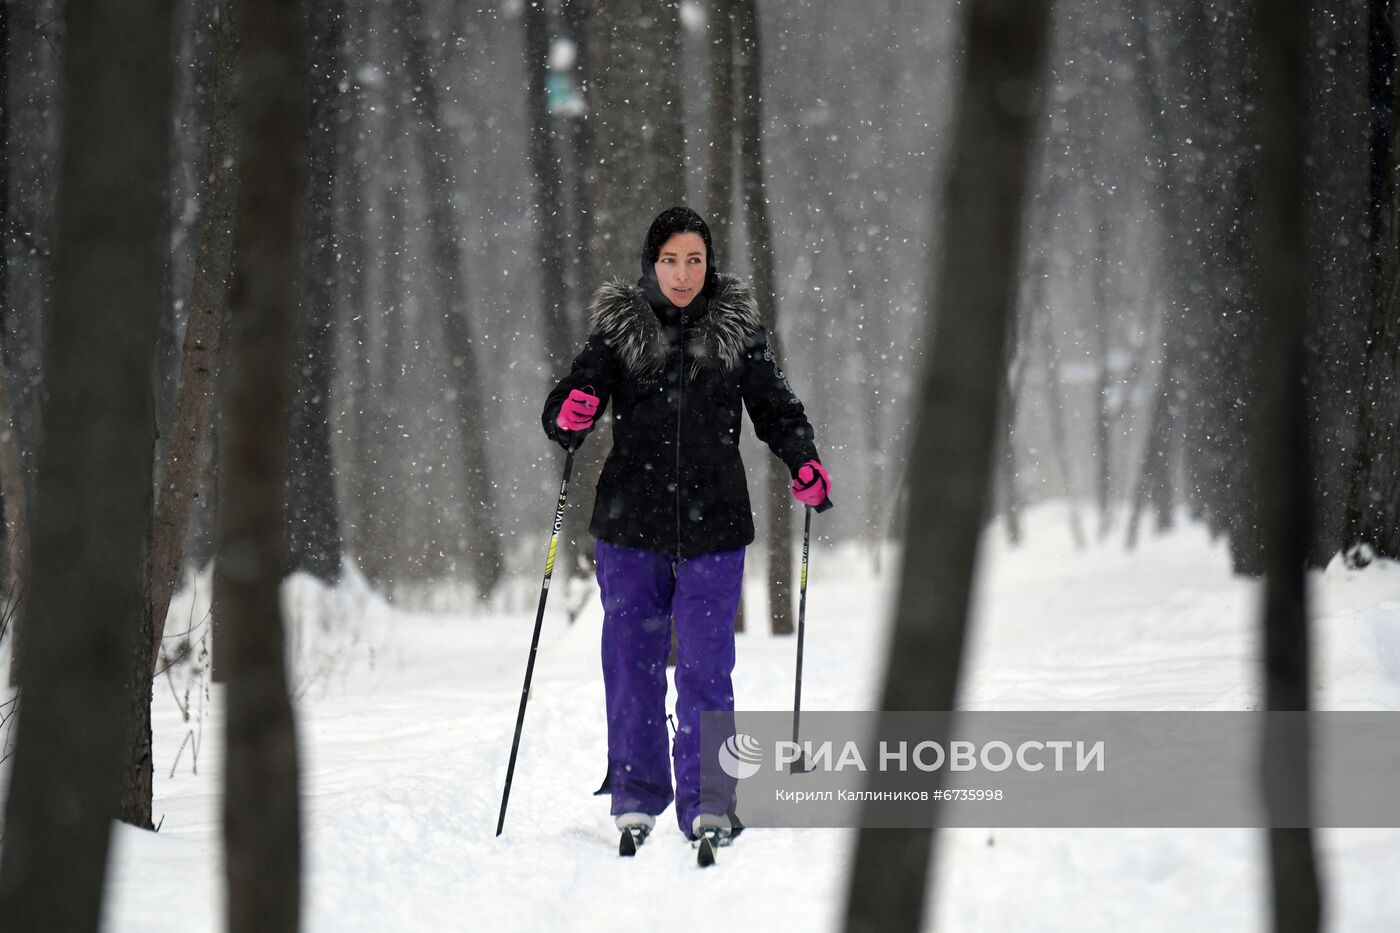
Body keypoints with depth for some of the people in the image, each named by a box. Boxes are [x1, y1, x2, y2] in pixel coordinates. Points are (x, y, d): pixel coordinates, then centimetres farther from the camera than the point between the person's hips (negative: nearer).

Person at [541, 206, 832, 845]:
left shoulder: (737, 332, 4)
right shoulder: (618, 330, 2)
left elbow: (775, 408, 11)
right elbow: (566, 412, 1)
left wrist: (804, 462, -8)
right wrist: (569, 416, -23)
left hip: (712, 529, 0)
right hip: (630, 528, 0)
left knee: (706, 667, -5)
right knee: (632, 664, 5)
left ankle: (707, 802, -2)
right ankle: (636, 795, 16)